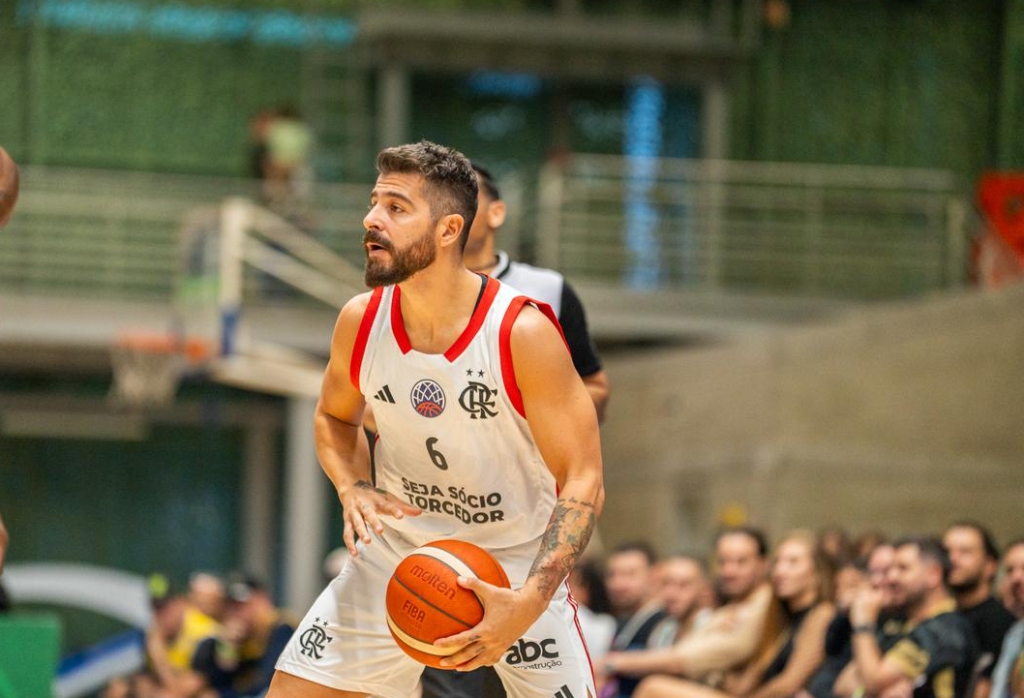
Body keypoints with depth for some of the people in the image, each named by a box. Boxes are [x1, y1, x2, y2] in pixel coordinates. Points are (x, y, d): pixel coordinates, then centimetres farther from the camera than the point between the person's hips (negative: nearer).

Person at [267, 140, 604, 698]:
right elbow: (334, 417, 12)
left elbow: (583, 481, -20)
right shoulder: (360, 322, -9)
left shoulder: (524, 333, -23)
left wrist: (528, 602, -32)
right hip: (396, 550, 3)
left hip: (516, 564, -3)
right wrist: (352, 490, -10)